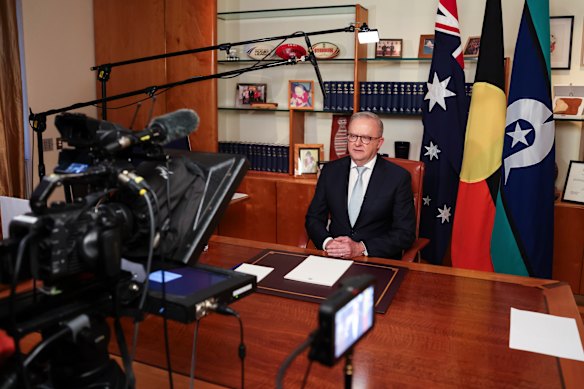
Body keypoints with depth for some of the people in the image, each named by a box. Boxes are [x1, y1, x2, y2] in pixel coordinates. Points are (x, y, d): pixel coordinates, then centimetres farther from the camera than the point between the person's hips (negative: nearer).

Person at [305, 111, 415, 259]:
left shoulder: (398, 177, -4)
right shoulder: (330, 170, 5)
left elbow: (405, 232, -6)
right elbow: (313, 217, 8)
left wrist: (361, 248, -18)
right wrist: (327, 242, -13)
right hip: (334, 258, 2)